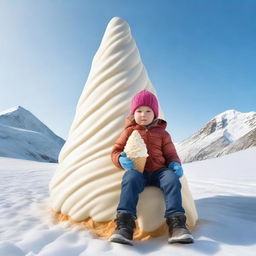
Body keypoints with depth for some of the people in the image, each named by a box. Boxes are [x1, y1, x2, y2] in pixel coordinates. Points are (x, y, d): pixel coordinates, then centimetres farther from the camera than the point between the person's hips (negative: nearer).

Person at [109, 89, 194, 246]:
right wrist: (121, 159, -11)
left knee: (172, 178, -30)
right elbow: (116, 150, 14)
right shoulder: (130, 131, 16)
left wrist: (175, 164, -4)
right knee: (130, 178, -36)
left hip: (159, 171, 2)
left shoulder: (162, 133, 19)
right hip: (137, 170, -1)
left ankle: (177, 224, -31)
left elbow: (170, 153, 20)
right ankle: (125, 226, -40)